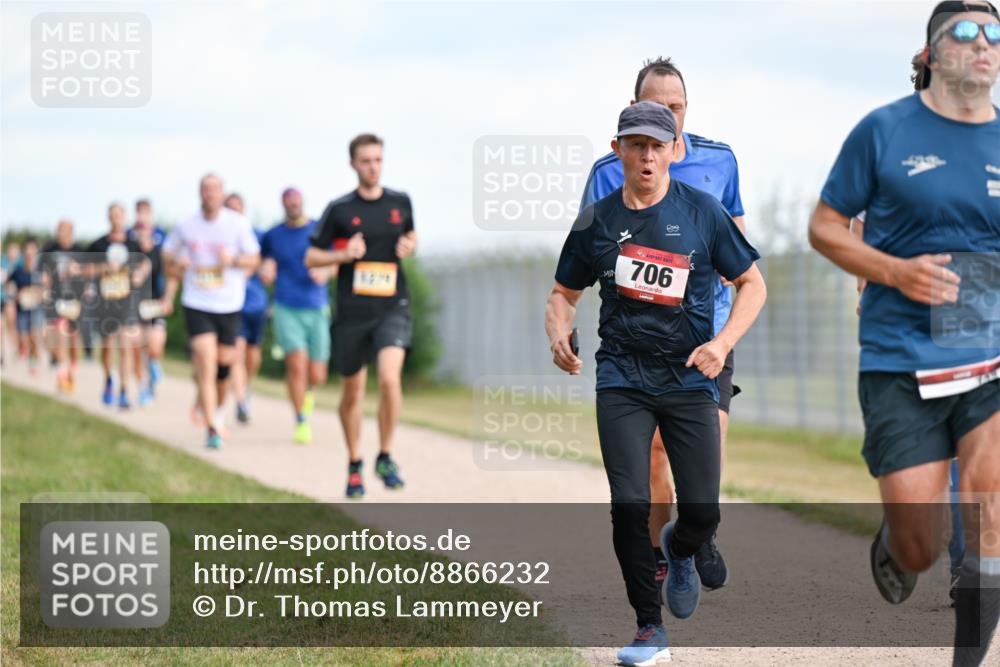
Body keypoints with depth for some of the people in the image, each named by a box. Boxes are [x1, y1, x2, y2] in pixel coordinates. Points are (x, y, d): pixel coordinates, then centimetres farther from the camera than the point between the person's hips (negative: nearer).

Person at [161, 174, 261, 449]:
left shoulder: (238, 223, -3)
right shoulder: (186, 226, 0)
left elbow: (254, 259, 2)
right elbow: (167, 253, 17)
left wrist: (233, 260, -17)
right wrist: (177, 266, -4)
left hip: (229, 305, 1)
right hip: (197, 304, -1)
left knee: (224, 362, 8)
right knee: (206, 363, -12)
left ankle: (217, 407, 37)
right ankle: (211, 429, -14)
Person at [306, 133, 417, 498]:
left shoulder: (400, 202, 5)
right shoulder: (339, 209, -2)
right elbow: (311, 257, 4)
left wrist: (409, 246, 2)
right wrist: (343, 255, -13)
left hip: (392, 307, 0)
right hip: (352, 311, 0)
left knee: (390, 378, -21)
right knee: (353, 392, 8)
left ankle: (385, 457, -3)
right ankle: (354, 465, 28)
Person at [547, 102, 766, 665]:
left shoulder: (703, 211, -1)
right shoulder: (596, 222, 3)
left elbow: (753, 284, 5)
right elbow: (565, 292, 16)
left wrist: (723, 342, -11)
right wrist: (559, 334, -6)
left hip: (691, 379, 0)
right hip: (622, 381, 0)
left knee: (703, 514, -3)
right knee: (629, 506, -11)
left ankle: (679, 551, 35)